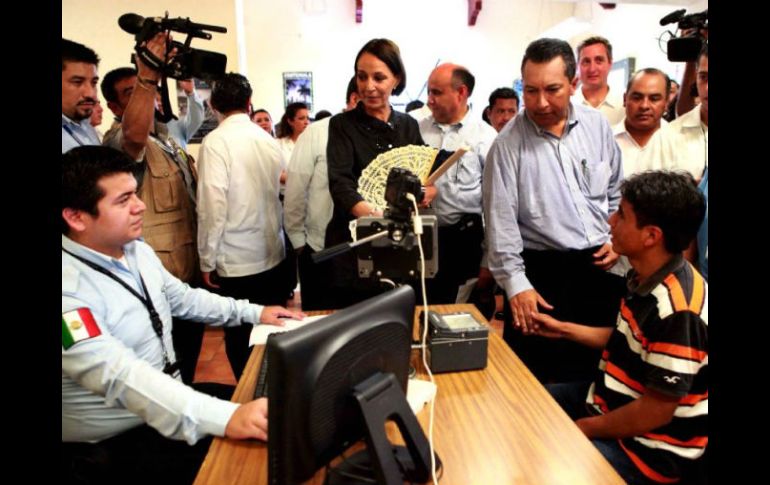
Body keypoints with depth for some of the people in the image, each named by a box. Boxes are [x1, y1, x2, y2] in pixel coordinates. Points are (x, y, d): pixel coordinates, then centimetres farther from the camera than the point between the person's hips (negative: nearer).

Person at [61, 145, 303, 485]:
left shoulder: (136, 250, 1)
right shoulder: (69, 288, -28)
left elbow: (182, 297, 16)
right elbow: (118, 376, -39)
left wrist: (253, 312, 8)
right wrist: (225, 418, -49)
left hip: (166, 402, 8)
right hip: (113, 442, -8)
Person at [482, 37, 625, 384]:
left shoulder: (597, 125, 4)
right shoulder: (509, 142, -10)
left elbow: (616, 192, 16)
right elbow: (500, 219, -12)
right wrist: (516, 284, -16)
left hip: (599, 266, 5)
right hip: (543, 272, -4)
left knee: (600, 362, 17)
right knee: (539, 376, 5)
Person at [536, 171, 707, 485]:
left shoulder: (675, 311, -32)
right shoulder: (646, 277, -1)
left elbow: (655, 411, -26)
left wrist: (582, 429, -15)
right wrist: (564, 329, 13)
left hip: (644, 448, -9)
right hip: (612, 401, 9)